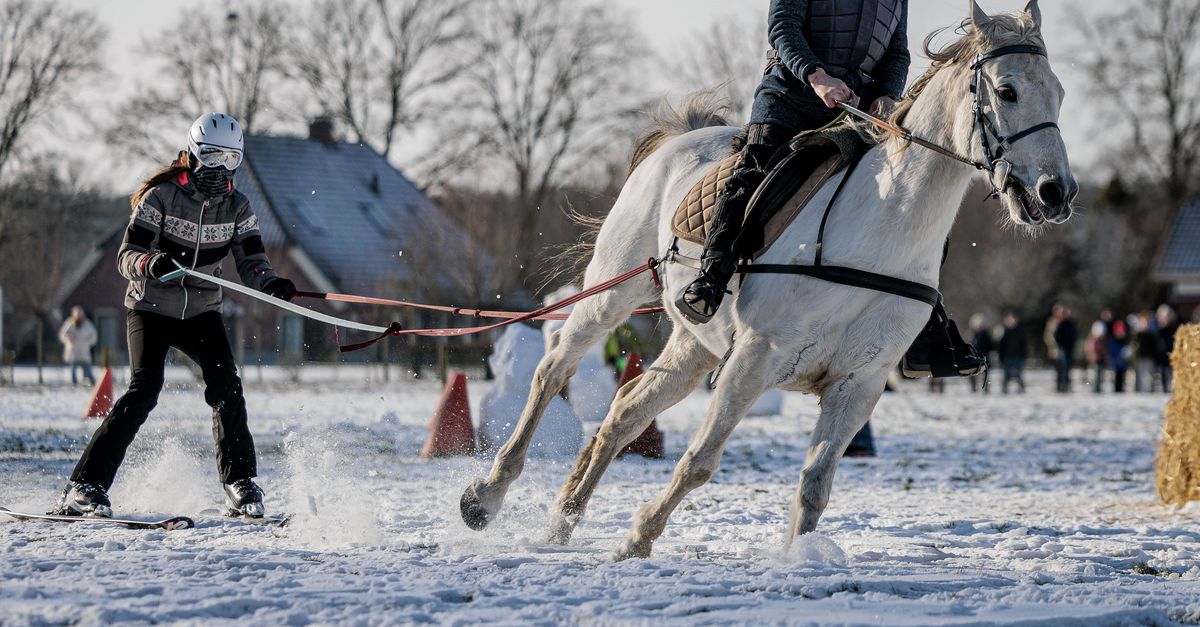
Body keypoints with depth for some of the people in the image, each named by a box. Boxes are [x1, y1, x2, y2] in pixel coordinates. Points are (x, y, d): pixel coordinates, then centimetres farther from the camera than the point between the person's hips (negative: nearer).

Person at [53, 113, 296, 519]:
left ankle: (240, 486, -7)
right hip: (151, 308, -4)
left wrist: (271, 283, -28)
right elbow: (126, 257, -17)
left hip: (201, 311, 4)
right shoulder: (161, 197, -13)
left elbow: (251, 262, -6)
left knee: (226, 387, -16)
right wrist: (151, 263, -40)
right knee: (144, 389, -20)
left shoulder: (237, 207, 0)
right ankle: (85, 486, -18)